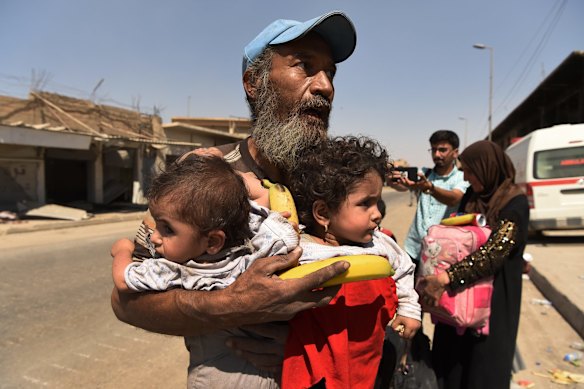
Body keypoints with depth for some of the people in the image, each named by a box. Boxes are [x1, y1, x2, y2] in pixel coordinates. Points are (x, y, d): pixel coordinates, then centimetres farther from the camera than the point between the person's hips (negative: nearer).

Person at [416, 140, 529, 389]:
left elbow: (495, 251, -26)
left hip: (494, 296, -5)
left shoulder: (515, 203, -15)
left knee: (486, 362, 8)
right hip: (461, 293, 5)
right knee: (450, 356, 11)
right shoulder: (471, 196, 4)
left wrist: (446, 278, -32)